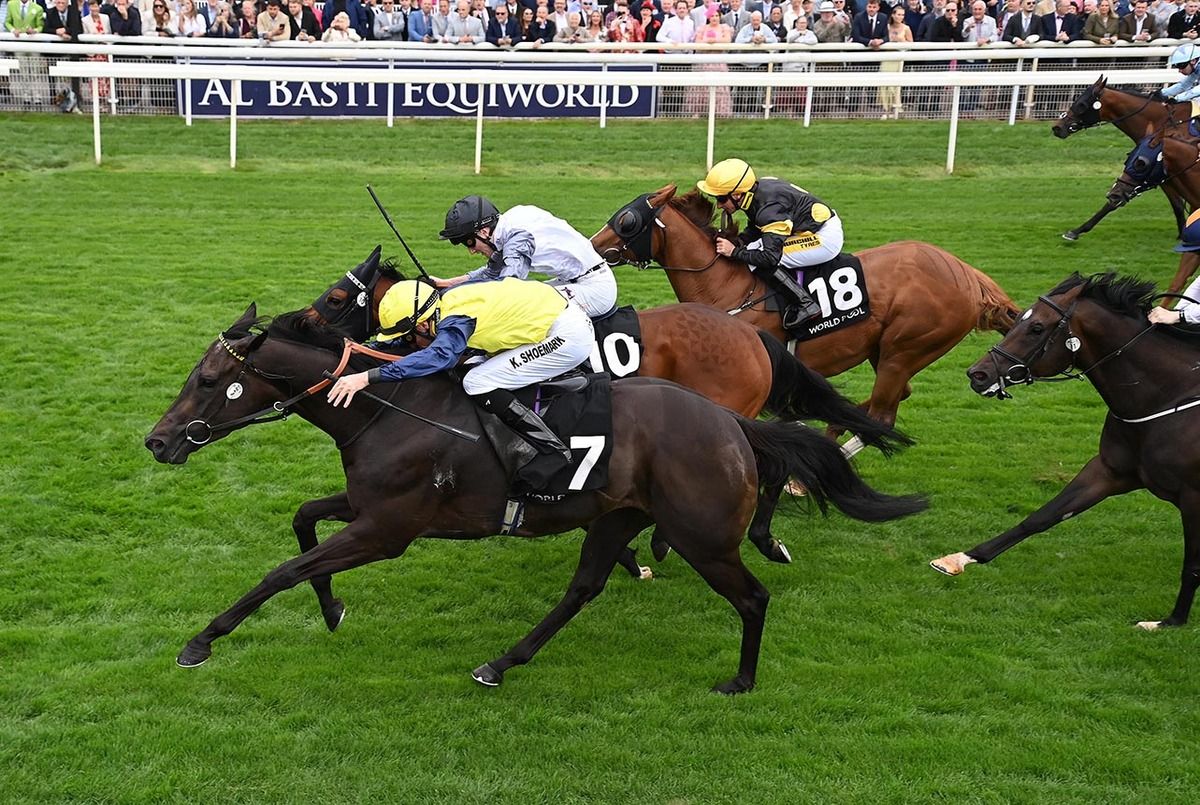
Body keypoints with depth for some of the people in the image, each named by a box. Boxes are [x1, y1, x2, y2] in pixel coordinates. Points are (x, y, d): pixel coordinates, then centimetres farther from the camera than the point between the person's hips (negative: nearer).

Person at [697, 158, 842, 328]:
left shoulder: (769, 208, -28)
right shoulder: (757, 190, -1)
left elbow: (770, 256, -31)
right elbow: (756, 229, 15)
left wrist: (735, 252, -22)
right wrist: (737, 241, -2)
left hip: (826, 238, -10)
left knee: (757, 256, -19)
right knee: (754, 250, 11)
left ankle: (806, 304, -14)